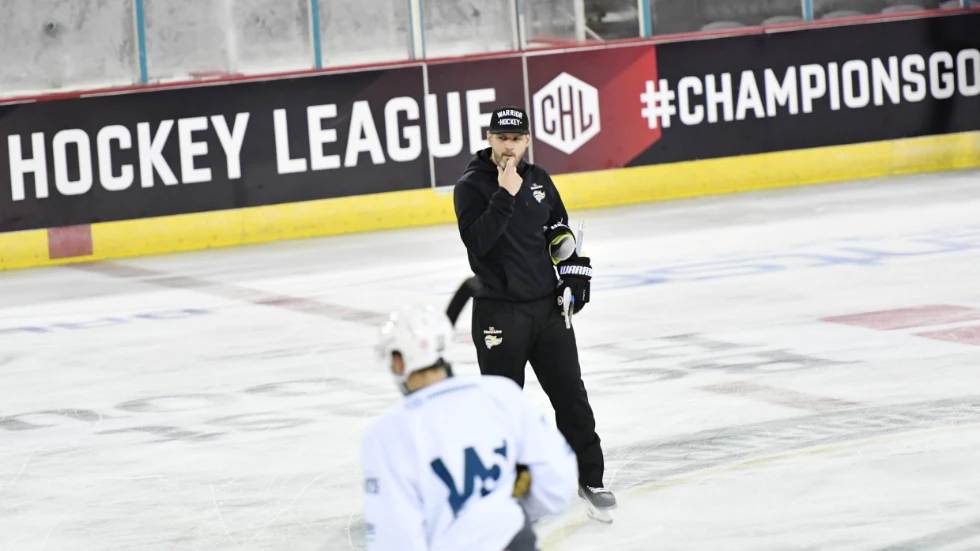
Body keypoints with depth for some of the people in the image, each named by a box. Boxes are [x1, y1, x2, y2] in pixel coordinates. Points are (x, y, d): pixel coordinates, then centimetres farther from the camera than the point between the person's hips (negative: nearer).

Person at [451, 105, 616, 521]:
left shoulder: (539, 180, 7)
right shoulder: (471, 187, -10)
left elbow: (560, 233, 20)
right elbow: (476, 241, -25)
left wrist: (574, 274, 10)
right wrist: (505, 196, -30)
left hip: (548, 306, 5)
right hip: (499, 313, -5)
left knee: (571, 396, 6)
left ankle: (590, 478, 16)